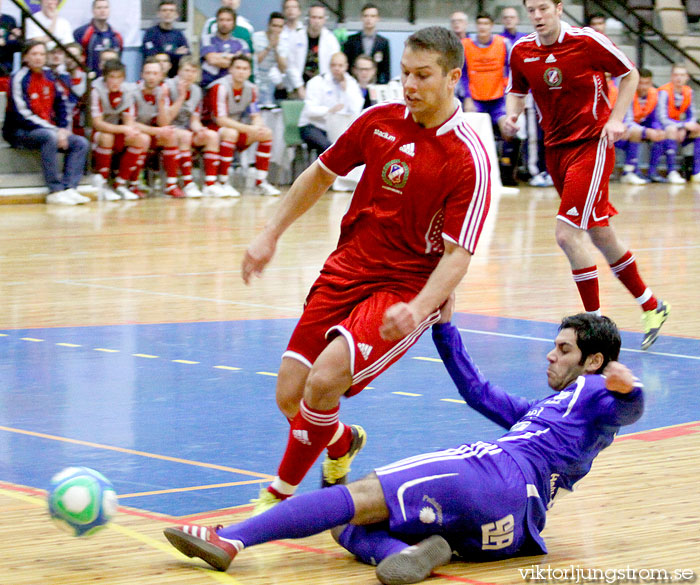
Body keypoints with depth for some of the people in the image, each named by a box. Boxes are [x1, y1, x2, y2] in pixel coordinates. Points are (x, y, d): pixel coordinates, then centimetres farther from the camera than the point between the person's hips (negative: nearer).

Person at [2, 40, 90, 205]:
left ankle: (69, 189, -20)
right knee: (50, 137, -36)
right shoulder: (20, 79, -12)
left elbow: (60, 104, 20)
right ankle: (55, 191, -35)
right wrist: (54, 130, -21)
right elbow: (22, 114, -18)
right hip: (19, 132, -8)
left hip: (48, 129, 8)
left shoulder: (49, 76, 10)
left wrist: (63, 129, 2)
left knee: (81, 143, -8)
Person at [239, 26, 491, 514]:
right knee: (290, 396, -1)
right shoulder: (380, 120, 2)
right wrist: (271, 235, 13)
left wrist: (418, 309, -33)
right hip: (346, 270, 5)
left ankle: (281, 494, -4)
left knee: (324, 381, -25)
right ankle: (342, 443, 35)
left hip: (409, 288, -5)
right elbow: (321, 174, 17)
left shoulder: (469, 160, -15)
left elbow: (456, 254, -17)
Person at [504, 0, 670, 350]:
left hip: (591, 144, -6)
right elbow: (517, 91, 17)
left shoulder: (586, 41, -13)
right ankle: (651, 306, 31)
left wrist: (616, 118, -10)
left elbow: (629, 73, -1)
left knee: (567, 234, -18)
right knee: (600, 235, 14)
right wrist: (512, 113, -4)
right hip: (556, 148, 6)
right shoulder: (521, 52, 0)